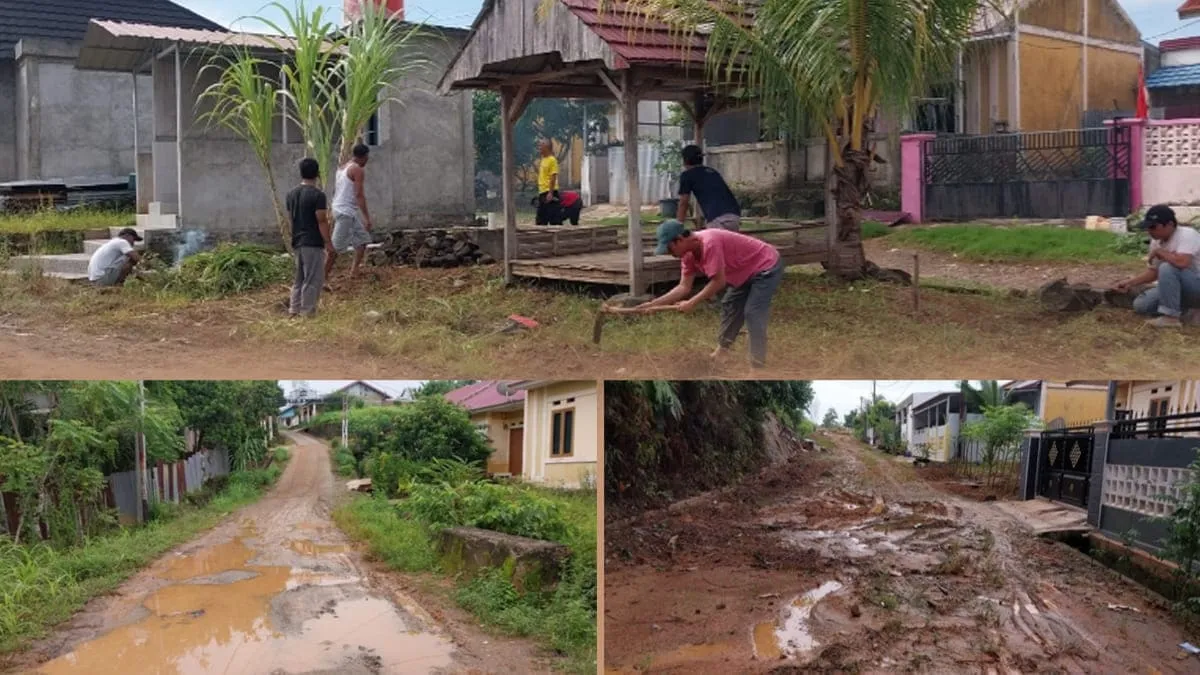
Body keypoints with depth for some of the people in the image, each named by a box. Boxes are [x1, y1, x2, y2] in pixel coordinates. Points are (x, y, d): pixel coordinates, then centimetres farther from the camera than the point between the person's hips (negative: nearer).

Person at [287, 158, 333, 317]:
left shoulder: (291, 194, 8)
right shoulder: (317, 194, -15)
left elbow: (291, 217, 15)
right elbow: (322, 222, -16)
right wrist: (329, 244, -11)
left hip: (297, 242, 8)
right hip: (313, 243, -8)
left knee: (300, 277, 18)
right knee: (313, 279, -1)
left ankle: (295, 308, 19)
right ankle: (307, 312, 0)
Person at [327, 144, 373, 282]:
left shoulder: (342, 168, 14)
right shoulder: (358, 170, -13)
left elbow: (335, 191, 19)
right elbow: (359, 194, -20)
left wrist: (335, 215, 26)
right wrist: (367, 217, -20)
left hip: (338, 208, 10)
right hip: (347, 212, -10)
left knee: (362, 238, 16)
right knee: (337, 245, -5)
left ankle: (354, 270, 16)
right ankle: (324, 274, -2)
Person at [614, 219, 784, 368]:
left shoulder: (709, 243, -33)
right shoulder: (689, 253, -4)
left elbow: (718, 282, -30)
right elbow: (684, 287, -3)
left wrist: (692, 303, -22)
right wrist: (653, 304, -9)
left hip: (767, 267, -10)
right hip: (747, 272, 10)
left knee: (753, 314, -15)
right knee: (729, 305, 19)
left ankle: (758, 364, -11)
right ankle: (722, 349, 32)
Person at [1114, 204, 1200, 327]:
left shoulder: (1187, 235, -23)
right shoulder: (1156, 242, 1)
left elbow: (1181, 262, -40)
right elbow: (1154, 272, 11)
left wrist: (1159, 252, -23)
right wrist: (1130, 283, -1)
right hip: (1178, 287, 9)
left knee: (1167, 268, -32)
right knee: (1140, 305, 1)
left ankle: (1171, 317, -25)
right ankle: (1187, 309, 8)